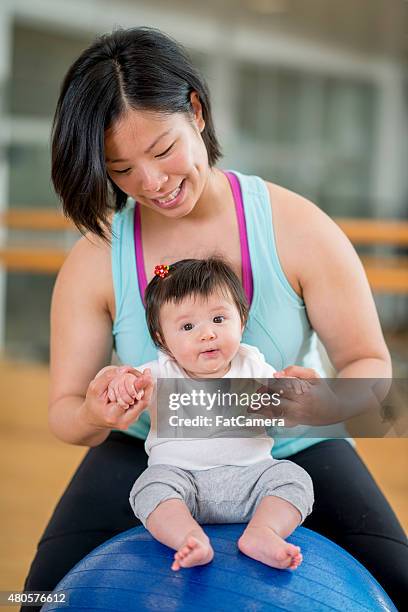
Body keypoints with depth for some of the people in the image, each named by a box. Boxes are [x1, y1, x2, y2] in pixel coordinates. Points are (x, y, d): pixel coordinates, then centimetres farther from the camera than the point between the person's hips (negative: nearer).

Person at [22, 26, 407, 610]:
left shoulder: (298, 227, -16)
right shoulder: (93, 262, -12)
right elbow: (63, 411, -6)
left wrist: (324, 401, -33)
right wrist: (94, 417, -31)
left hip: (294, 451, 0)